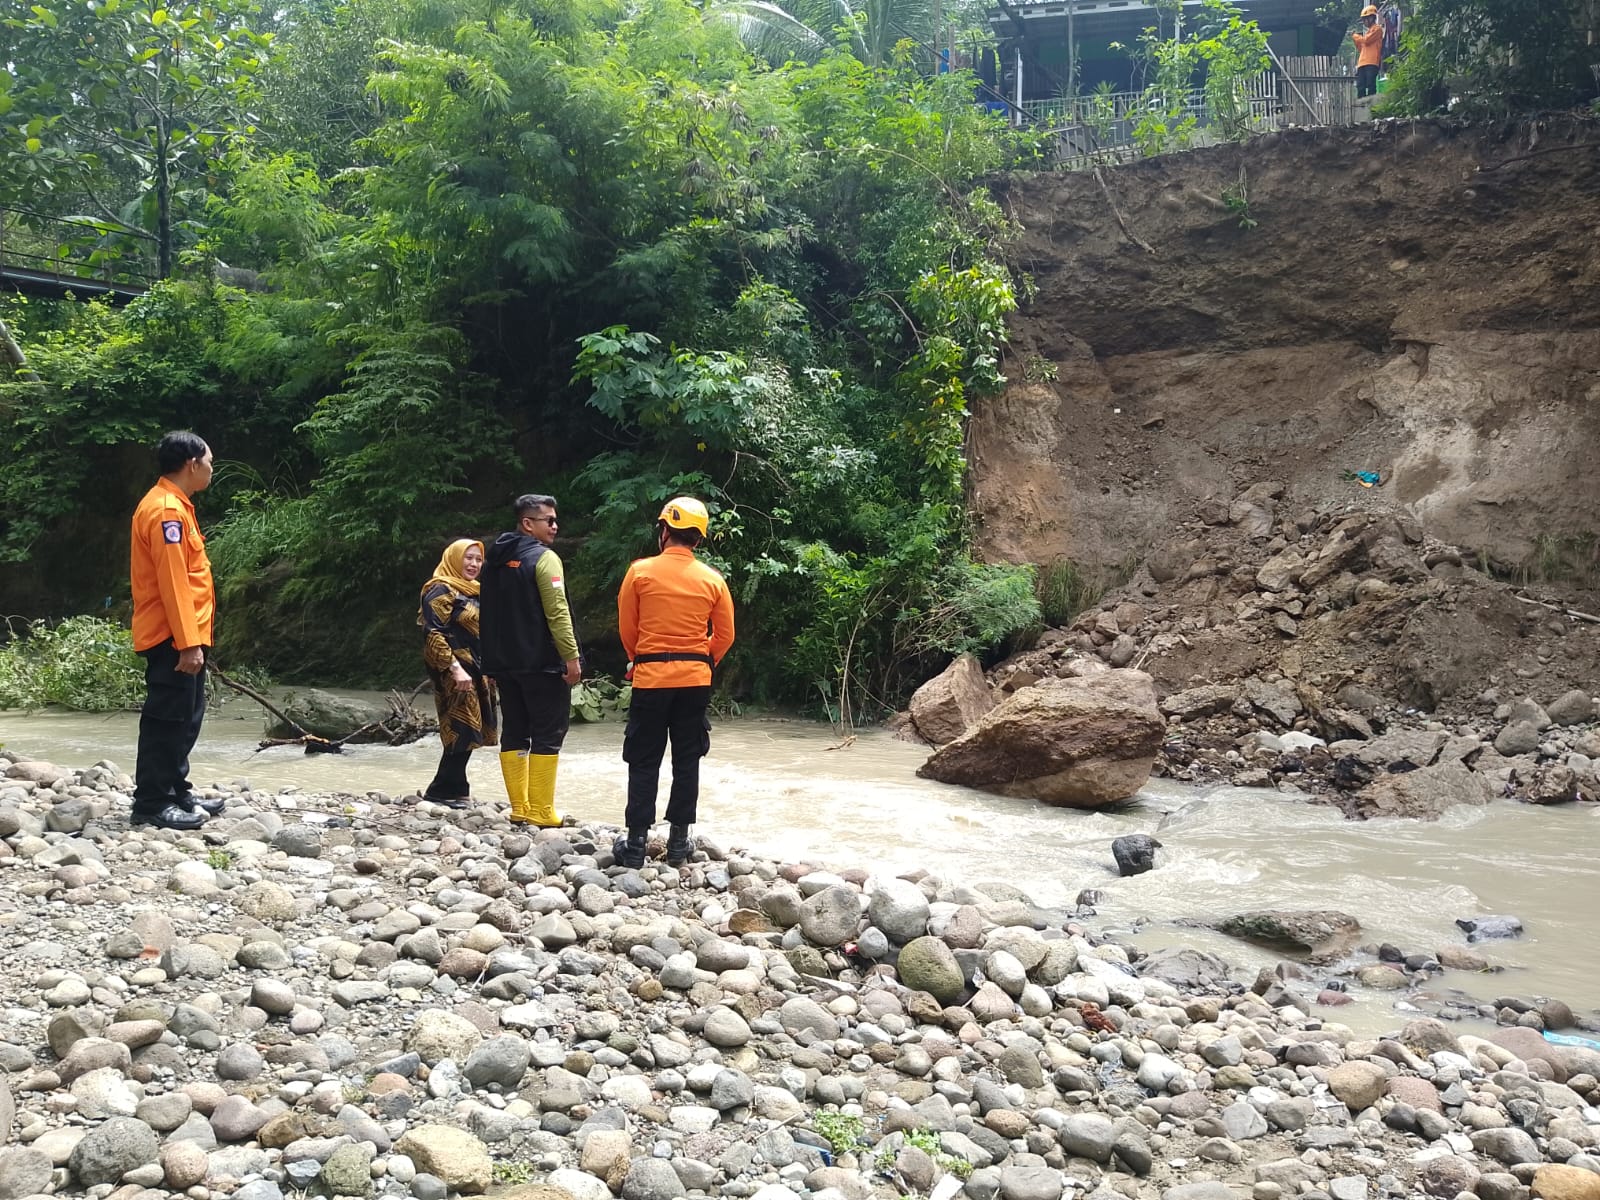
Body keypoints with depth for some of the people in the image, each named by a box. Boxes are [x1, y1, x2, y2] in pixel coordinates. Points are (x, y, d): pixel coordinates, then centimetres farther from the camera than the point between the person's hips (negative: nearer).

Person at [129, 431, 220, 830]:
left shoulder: (173, 505, 16)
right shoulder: (166, 510, -17)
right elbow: (172, 582, -22)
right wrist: (188, 643, -24)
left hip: (182, 635, 10)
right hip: (173, 638, -10)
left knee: (185, 716, 15)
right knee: (167, 718, -5)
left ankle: (176, 791, 23)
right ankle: (151, 802, 1)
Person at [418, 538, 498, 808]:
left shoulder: (474, 593, 18)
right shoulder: (441, 591, -9)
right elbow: (433, 634, -18)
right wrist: (455, 668, -25)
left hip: (477, 671, 9)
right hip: (455, 673, -9)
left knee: (468, 733, 8)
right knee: (463, 730, -11)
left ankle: (455, 787, 16)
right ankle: (442, 790, -3)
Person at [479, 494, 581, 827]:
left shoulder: (494, 560, 14)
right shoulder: (543, 558, -11)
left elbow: (487, 613, 18)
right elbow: (557, 612, -19)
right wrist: (572, 657, -17)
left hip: (505, 662, 8)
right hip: (542, 662, -8)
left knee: (514, 733, 10)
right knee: (547, 735, -2)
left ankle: (519, 809, 11)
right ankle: (540, 812, -4)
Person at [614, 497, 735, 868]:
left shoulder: (641, 571, -6)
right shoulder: (713, 580, 0)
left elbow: (626, 627, 2)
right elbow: (724, 636, 5)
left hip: (650, 678, -2)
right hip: (695, 681, 2)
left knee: (644, 763, 5)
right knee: (687, 762, 10)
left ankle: (636, 844, 5)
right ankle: (679, 843, 12)